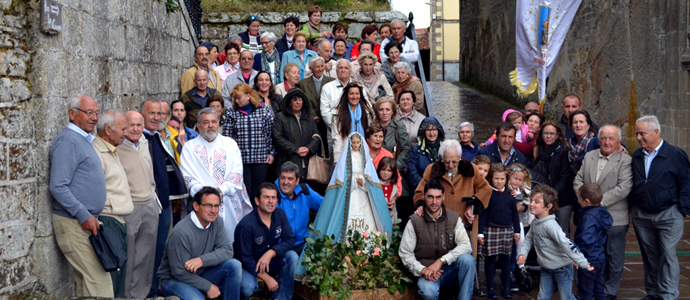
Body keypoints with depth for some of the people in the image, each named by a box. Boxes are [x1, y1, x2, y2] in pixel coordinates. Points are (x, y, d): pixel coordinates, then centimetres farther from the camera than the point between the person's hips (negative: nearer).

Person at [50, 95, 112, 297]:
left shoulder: (83, 140, 17)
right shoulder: (68, 141, -13)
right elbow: (58, 187, -20)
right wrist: (84, 216, -19)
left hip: (86, 221, 10)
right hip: (73, 224, -10)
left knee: (85, 282, 13)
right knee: (100, 280, -11)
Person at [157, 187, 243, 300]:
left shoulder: (216, 222, -4)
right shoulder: (180, 232, -25)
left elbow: (227, 250, -12)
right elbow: (180, 273, -21)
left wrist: (202, 260, -29)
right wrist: (209, 287, -15)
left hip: (202, 274, 6)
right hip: (174, 280, -6)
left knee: (234, 265, -17)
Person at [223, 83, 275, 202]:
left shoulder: (263, 111, 3)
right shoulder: (231, 113, 4)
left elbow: (271, 133, 6)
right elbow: (227, 136, 3)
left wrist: (272, 153, 3)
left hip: (261, 158, 0)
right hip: (240, 158, 0)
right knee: (244, 190, -1)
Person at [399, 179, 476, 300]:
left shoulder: (454, 218, 2)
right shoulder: (414, 221, -4)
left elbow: (465, 245, -11)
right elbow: (405, 253, -4)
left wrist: (441, 261, -23)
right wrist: (422, 270, -20)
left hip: (450, 270, 3)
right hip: (426, 271, -3)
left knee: (467, 259, -29)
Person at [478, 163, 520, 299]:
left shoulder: (510, 195, 7)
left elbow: (514, 214, 14)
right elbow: (482, 214, -4)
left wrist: (517, 231, 12)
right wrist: (480, 233, -8)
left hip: (507, 231, 3)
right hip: (491, 230, -3)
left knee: (505, 259, 9)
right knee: (490, 259, 3)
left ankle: (506, 288, 17)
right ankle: (490, 288, 12)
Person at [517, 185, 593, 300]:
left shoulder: (550, 225, -29)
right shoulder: (535, 222, -1)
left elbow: (566, 244, -32)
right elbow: (529, 239, 10)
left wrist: (582, 263, -34)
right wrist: (522, 253, -8)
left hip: (562, 269, -8)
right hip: (546, 269, 8)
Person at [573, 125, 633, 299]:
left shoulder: (625, 161, -6)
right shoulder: (589, 157, 11)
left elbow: (624, 187, -16)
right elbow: (578, 180, 10)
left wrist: (601, 201, -19)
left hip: (614, 218, -4)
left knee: (614, 256, 5)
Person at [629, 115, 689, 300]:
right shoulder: (636, 156, 8)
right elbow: (631, 184, 16)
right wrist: (632, 208, 8)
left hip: (668, 215, -5)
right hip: (641, 215, 5)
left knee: (668, 255, -6)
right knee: (649, 256, 11)